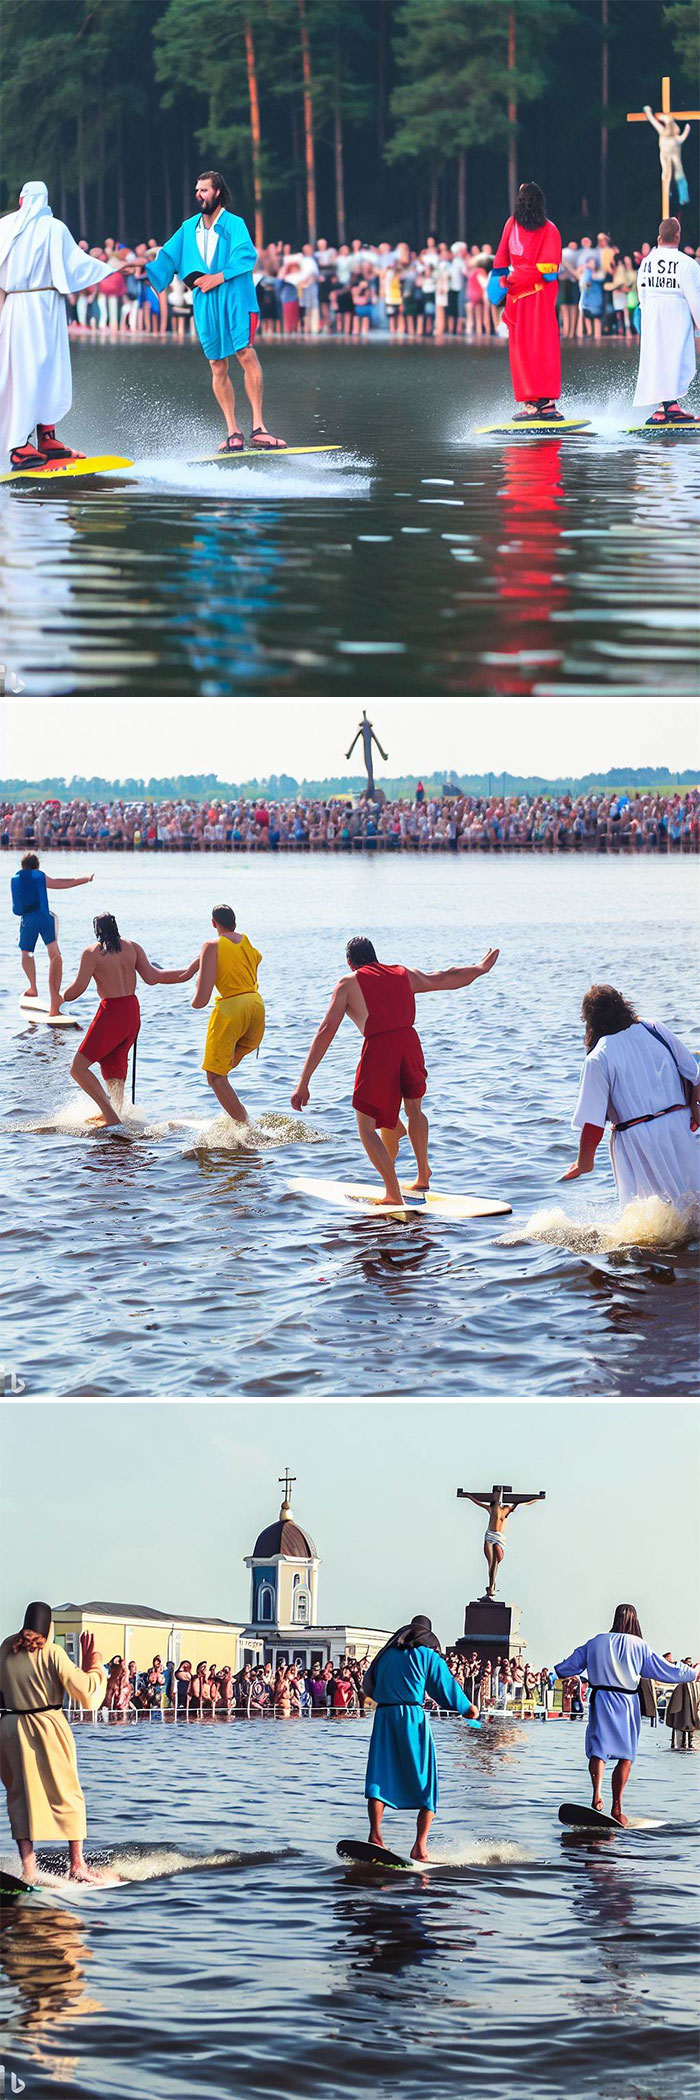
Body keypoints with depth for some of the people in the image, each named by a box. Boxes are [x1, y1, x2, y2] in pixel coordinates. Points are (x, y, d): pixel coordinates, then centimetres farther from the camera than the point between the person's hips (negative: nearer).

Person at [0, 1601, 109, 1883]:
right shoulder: (52, 1653, -12)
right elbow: (83, 1689, -13)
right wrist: (94, 1665, 4)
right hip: (48, 1728, -4)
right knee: (68, 1795, 8)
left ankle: (28, 1867, 4)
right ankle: (77, 1864, 9)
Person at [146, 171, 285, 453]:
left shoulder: (234, 224, 2)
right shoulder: (188, 229, 16)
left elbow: (246, 256, -11)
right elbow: (167, 256, 13)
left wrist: (218, 277, -18)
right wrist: (146, 270, -4)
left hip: (235, 300, -5)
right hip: (206, 305, 5)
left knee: (246, 355, -18)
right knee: (218, 366, 1)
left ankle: (258, 428, -19)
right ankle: (233, 433, 5)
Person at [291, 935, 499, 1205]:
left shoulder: (348, 984, 9)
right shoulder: (405, 975, 20)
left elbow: (326, 1031, 0)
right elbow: (449, 978, 35)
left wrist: (304, 1083, -2)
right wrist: (481, 968, 57)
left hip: (378, 1050, -5)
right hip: (410, 1043, 5)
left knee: (367, 1128, 7)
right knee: (414, 1109, 32)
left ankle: (393, 1195, -3)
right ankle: (423, 1175, 42)